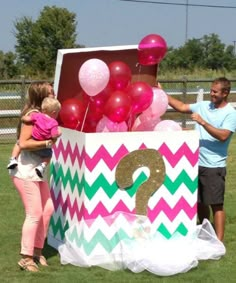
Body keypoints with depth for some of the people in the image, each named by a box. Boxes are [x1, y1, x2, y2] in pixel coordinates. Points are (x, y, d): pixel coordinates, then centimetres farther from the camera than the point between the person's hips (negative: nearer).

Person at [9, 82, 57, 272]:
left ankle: (37, 251, 21)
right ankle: (26, 257, 0)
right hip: (25, 172, -9)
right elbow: (23, 143, -25)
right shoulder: (32, 115, -17)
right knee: (35, 213, -8)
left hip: (38, 171, 9)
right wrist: (47, 142, -21)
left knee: (48, 209, 11)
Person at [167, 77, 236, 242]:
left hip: (214, 166, -6)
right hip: (197, 163, 6)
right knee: (200, 203, 15)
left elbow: (223, 136, -19)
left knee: (216, 204, -5)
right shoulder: (203, 106, 9)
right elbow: (181, 107, 15)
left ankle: (219, 240, -2)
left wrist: (203, 122, -21)